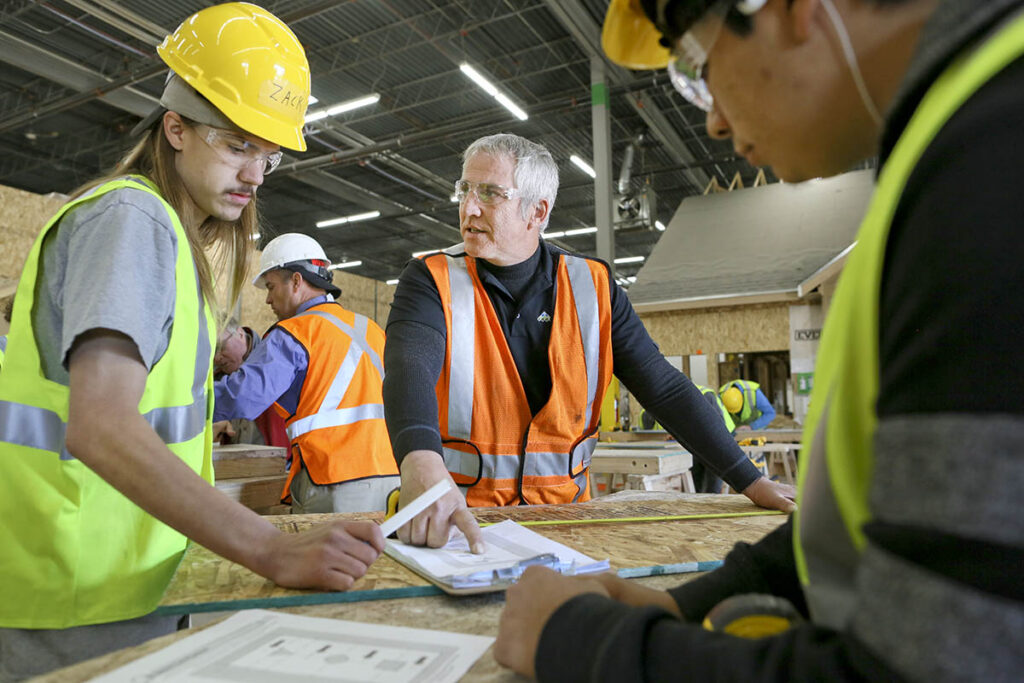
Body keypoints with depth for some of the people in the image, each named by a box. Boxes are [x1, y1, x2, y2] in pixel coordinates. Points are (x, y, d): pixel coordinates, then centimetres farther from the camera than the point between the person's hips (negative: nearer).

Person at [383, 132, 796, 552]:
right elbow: (410, 369, -25)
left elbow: (664, 387, 2)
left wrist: (750, 481, -3)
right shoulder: (431, 281, -5)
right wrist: (423, 468, -45)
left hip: (562, 505, 2)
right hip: (457, 517, -1)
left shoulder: (593, 287, 2)